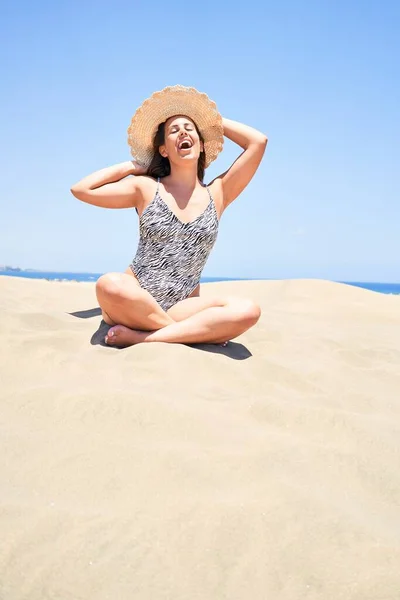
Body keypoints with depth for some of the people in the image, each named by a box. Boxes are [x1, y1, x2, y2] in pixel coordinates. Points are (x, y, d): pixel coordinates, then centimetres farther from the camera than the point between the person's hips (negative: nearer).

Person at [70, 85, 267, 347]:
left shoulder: (217, 194, 8)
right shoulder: (146, 188, 6)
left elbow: (259, 141, 2)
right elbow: (81, 190, 5)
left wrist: (215, 121, 15)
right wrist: (133, 166, 10)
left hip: (182, 307, 1)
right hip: (132, 303, -1)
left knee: (248, 311, -27)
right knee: (109, 284, -37)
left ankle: (141, 337, -25)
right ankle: (196, 332, -19)